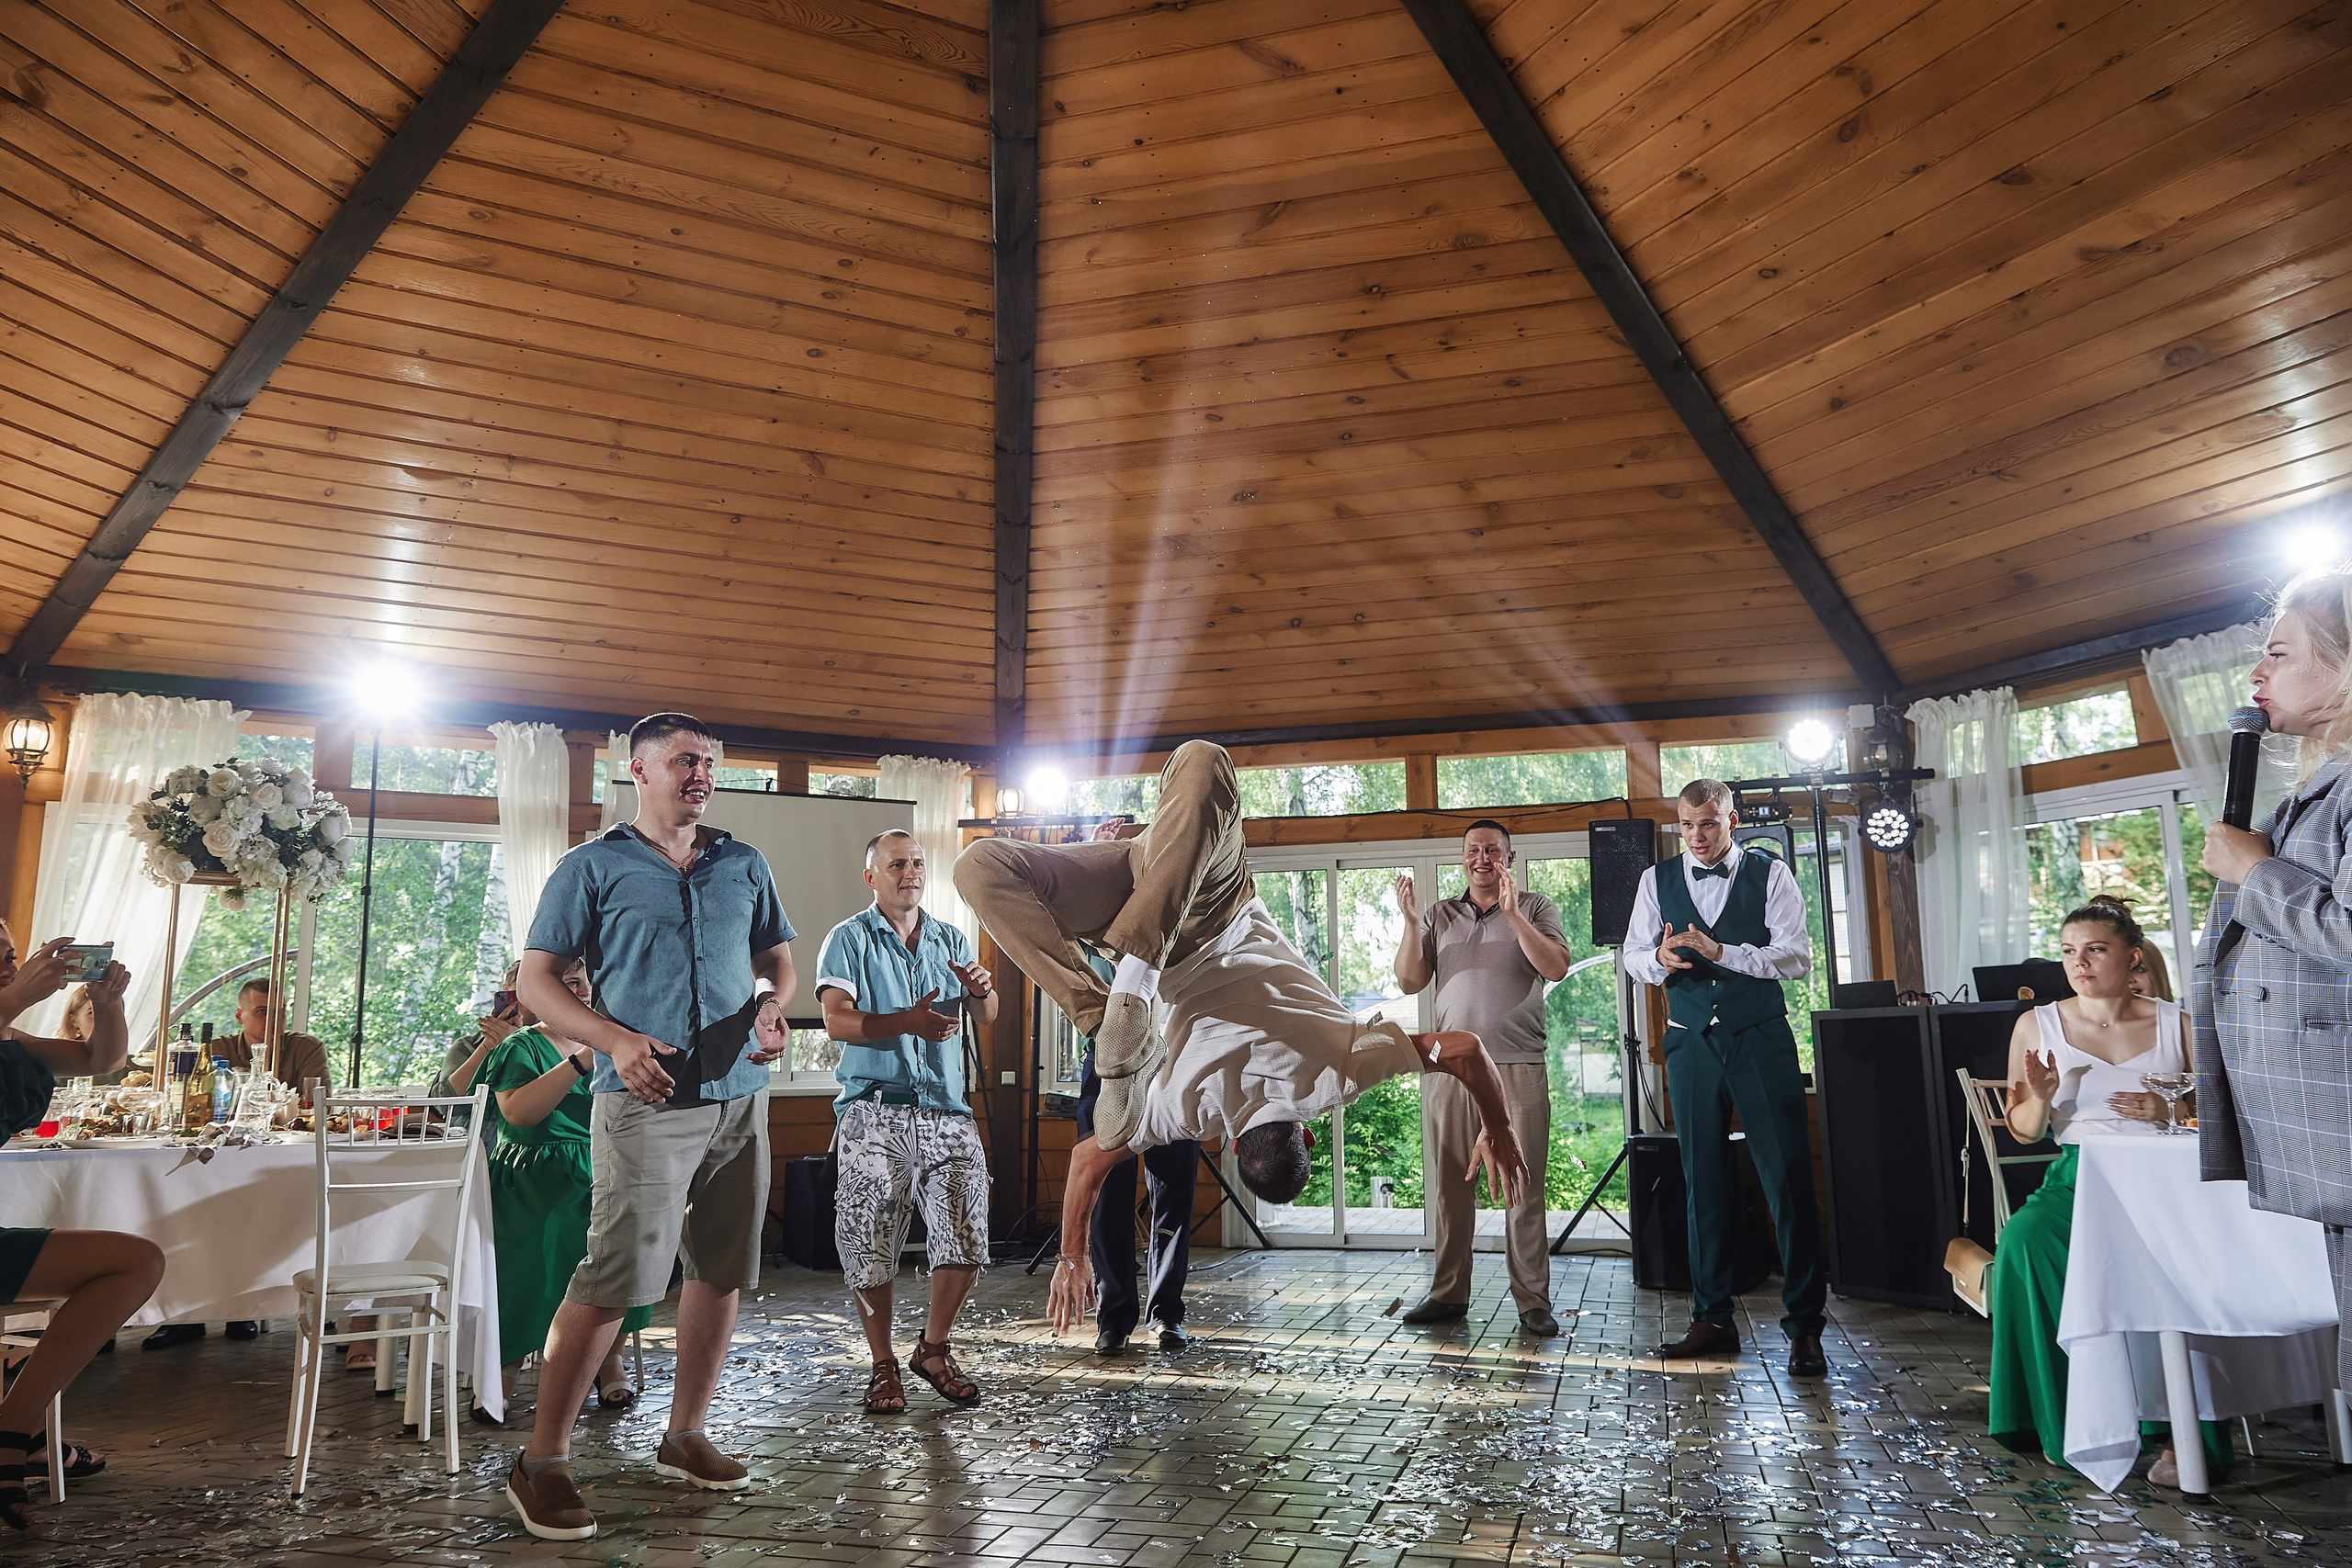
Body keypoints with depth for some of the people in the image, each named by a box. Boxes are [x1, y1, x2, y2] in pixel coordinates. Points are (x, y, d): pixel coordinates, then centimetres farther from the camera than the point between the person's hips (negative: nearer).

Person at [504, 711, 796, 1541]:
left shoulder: (743, 865, 14)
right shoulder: (593, 867, 1)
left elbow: (777, 957, 21)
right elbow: (536, 981, -1)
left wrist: (772, 1007, -2)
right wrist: (616, 1040, -15)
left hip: (740, 1097, 5)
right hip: (647, 1102, -5)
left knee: (721, 1273, 11)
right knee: (614, 1278, -9)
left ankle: (685, 1438, 26)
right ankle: (541, 1462, 5)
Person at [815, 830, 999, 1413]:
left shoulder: (952, 941, 17)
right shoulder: (849, 939, 4)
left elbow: (985, 1017, 9)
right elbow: (837, 1021, -8)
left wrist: (981, 990, -14)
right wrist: (907, 1021, -23)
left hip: (946, 1110, 3)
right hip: (875, 1111, -3)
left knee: (967, 1239, 0)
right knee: (870, 1245, -1)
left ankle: (934, 1349, 22)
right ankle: (883, 1366, 17)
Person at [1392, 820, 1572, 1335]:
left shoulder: (1535, 908, 9)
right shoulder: (1439, 916, 15)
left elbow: (1556, 967, -8)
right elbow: (1410, 982, 9)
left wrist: (1512, 913, -16)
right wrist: (1411, 923, -5)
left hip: (1518, 1067, -2)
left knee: (1524, 1189, -2)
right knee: (1449, 1187, 5)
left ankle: (1533, 1301, 4)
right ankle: (1448, 1294, 14)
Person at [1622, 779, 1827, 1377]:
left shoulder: (1769, 873, 1)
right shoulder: (1657, 880, 9)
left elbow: (1797, 955, -7)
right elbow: (1633, 957, 10)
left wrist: (1722, 952, -19)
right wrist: (1659, 958, -13)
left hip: (1761, 1037, -3)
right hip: (1692, 1042, 3)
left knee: (1788, 1177, -5)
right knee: (1703, 1182, 8)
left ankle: (1804, 1324, 5)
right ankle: (1712, 1319, 17)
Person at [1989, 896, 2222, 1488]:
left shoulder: (2177, 1024, 9)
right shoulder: (2038, 1025, 9)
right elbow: (2024, 1131, 12)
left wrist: (2170, 1111, -11)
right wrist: (2041, 1098, -10)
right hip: (2078, 1178, 1)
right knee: (2024, 1242, -32)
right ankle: (2065, 1421, -23)